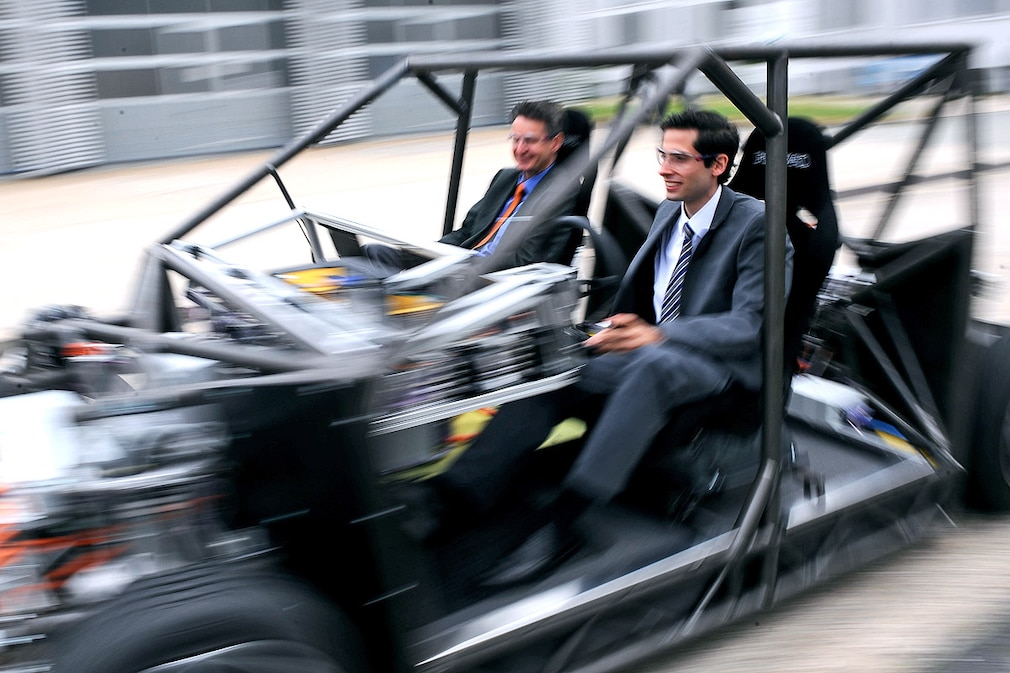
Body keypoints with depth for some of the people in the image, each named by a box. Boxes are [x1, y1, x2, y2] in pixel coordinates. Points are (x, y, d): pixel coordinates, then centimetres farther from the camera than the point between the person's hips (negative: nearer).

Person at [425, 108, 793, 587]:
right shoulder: (668, 213, 16)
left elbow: (751, 324, -18)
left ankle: (560, 525, -45)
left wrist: (658, 335, -31)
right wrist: (618, 331, -1)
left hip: (718, 366, -7)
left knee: (652, 364, -40)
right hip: (649, 351, 7)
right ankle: (453, 496, -29)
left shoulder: (757, 226, -8)